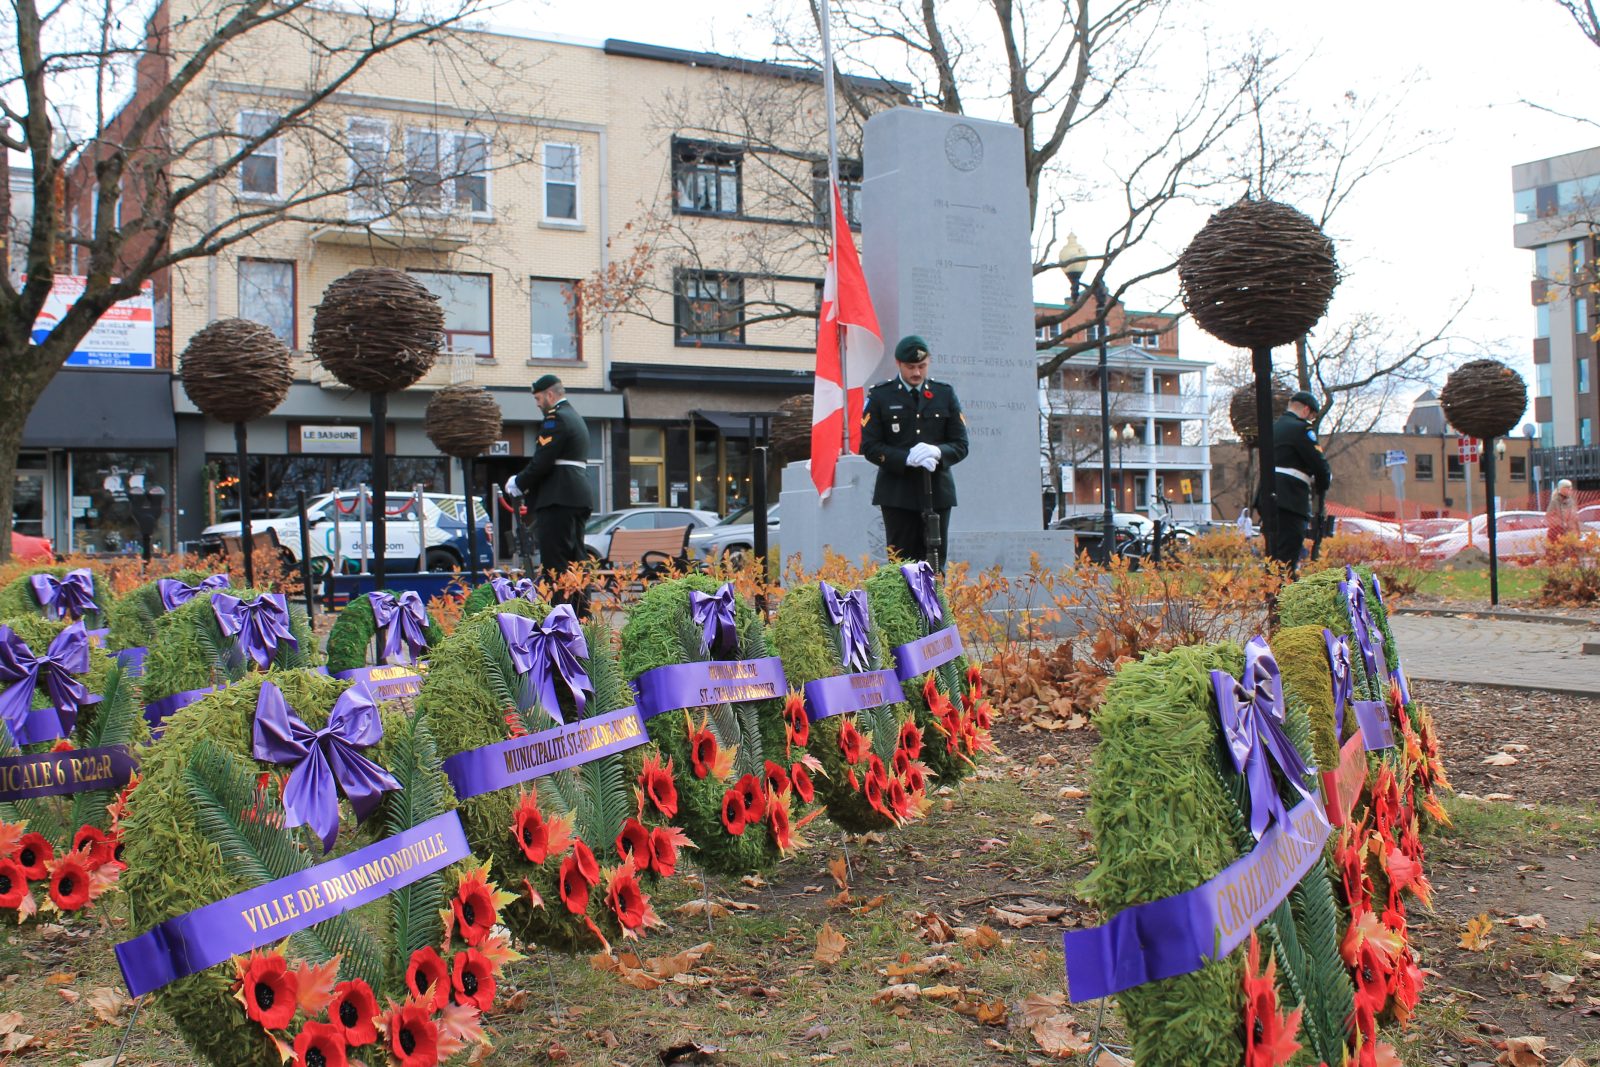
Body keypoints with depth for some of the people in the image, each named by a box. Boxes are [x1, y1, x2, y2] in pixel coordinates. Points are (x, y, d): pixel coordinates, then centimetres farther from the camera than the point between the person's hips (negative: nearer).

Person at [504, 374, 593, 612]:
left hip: (558, 500, -10)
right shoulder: (576, 418, 22)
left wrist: (518, 484, -2)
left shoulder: (555, 418, -9)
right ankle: (581, 613, 13)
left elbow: (542, 462, -16)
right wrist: (524, 482, 18)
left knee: (555, 565, -10)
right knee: (574, 560, 11)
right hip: (579, 497, 10)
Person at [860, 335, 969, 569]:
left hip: (938, 491, 2)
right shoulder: (879, 396, 3)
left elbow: (960, 445, 8)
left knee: (936, 565, 2)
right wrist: (907, 458, -19)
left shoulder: (945, 394, 10)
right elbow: (869, 446, -4)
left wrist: (937, 452, -15)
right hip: (898, 494, -2)